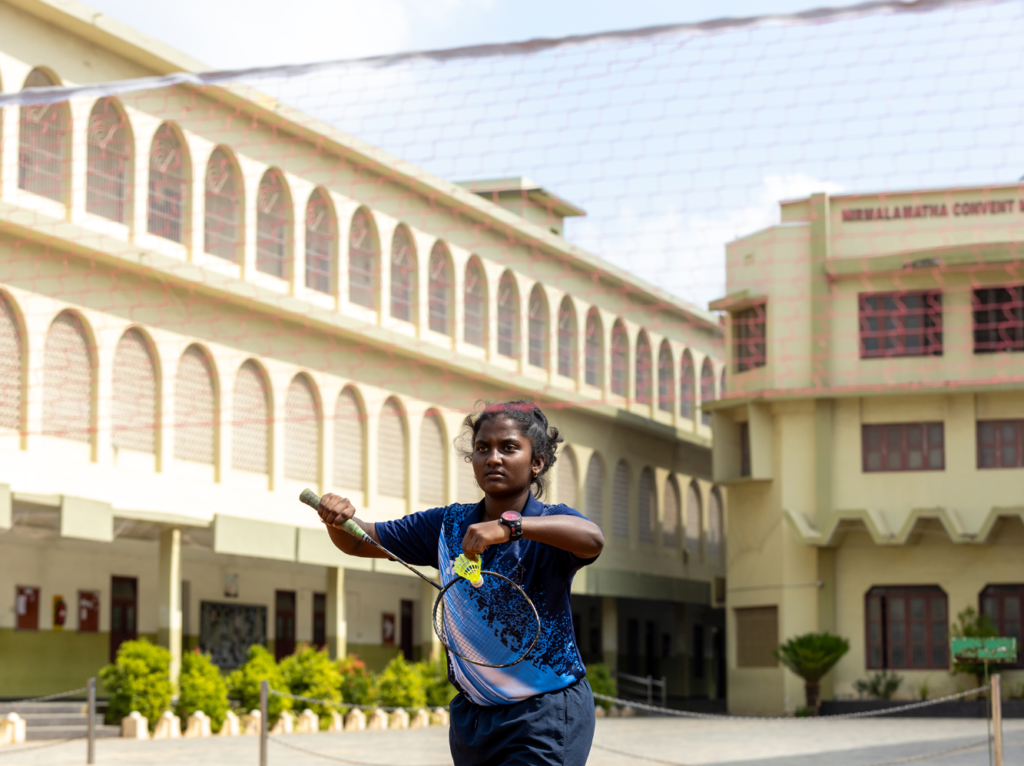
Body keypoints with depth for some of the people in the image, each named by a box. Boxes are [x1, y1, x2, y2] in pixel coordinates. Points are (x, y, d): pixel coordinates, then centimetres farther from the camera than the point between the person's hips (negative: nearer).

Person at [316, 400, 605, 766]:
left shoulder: (551, 524, -9)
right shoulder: (448, 525, 6)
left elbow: (592, 540, -33)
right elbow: (359, 542, 11)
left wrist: (509, 525, -44)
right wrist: (338, 518, -12)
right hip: (472, 716, 5)